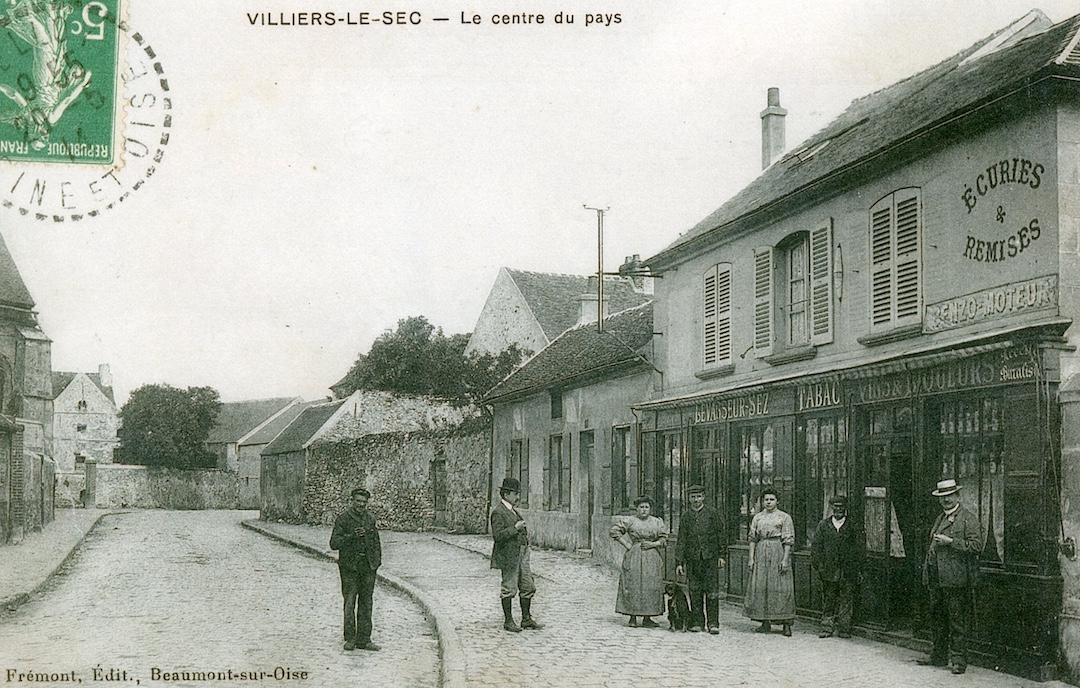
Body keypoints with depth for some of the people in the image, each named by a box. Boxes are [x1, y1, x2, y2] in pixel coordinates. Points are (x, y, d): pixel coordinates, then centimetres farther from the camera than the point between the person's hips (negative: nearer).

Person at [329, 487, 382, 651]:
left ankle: (364, 639, 10)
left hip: (368, 565, 4)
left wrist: (377, 560, 10)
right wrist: (352, 536, -23)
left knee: (366, 603, 6)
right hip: (349, 565, -4)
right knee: (350, 602, -3)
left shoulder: (370, 519, 11)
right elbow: (334, 543, -10)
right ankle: (350, 638, 7)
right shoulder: (343, 519, -5)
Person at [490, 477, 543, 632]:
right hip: (508, 556, -9)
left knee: (528, 587, 9)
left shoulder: (513, 509, 17)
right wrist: (515, 528, -25)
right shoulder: (498, 512, -13)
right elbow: (497, 535, -21)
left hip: (521, 554, 9)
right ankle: (508, 621, 8)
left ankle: (526, 619, 18)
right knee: (509, 589, -1)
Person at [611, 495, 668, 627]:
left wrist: (653, 544, -8)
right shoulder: (630, 521, 0)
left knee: (651, 586, 1)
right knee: (633, 586, -5)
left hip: (652, 558, 3)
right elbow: (615, 531, -1)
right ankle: (633, 617, 1)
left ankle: (647, 618, 8)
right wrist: (627, 545, -5)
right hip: (634, 557, -3)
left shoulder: (657, 522, 9)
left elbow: (664, 539, 10)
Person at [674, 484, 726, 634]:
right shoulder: (685, 516, 8)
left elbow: (721, 534, 6)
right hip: (692, 559, 2)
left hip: (711, 558, -2)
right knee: (694, 592, 4)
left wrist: (721, 555, 1)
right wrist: (679, 562, 2)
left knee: (712, 591, -4)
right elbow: (681, 541, 7)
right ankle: (697, 622, 12)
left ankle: (713, 623, 1)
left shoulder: (713, 513, 4)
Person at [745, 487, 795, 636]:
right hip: (761, 553, 4)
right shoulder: (757, 517, 12)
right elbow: (752, 538, 11)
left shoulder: (784, 517, 2)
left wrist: (785, 559, -11)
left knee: (781, 587, -6)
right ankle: (765, 623, 9)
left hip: (778, 552, -4)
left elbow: (788, 540, -3)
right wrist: (751, 557, 2)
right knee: (760, 586, 1)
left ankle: (786, 624, -3)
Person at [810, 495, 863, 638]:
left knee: (846, 600, 0)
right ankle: (827, 628, 11)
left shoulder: (852, 527, 7)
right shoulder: (823, 525, 8)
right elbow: (816, 546, 7)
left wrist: (857, 569, 1)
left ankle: (844, 629, 6)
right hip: (828, 570, 1)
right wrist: (816, 566, 0)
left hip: (847, 571, -1)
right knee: (828, 599, 5)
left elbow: (858, 550, 7)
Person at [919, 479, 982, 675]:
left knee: (957, 622, -3)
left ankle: (959, 660, 3)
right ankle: (938, 656, 21)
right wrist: (927, 570, 21)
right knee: (937, 618, 12)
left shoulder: (968, 519, -4)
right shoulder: (940, 518, 20)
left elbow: (976, 545, -13)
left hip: (956, 580, -7)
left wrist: (950, 541, -18)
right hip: (937, 580, 8)